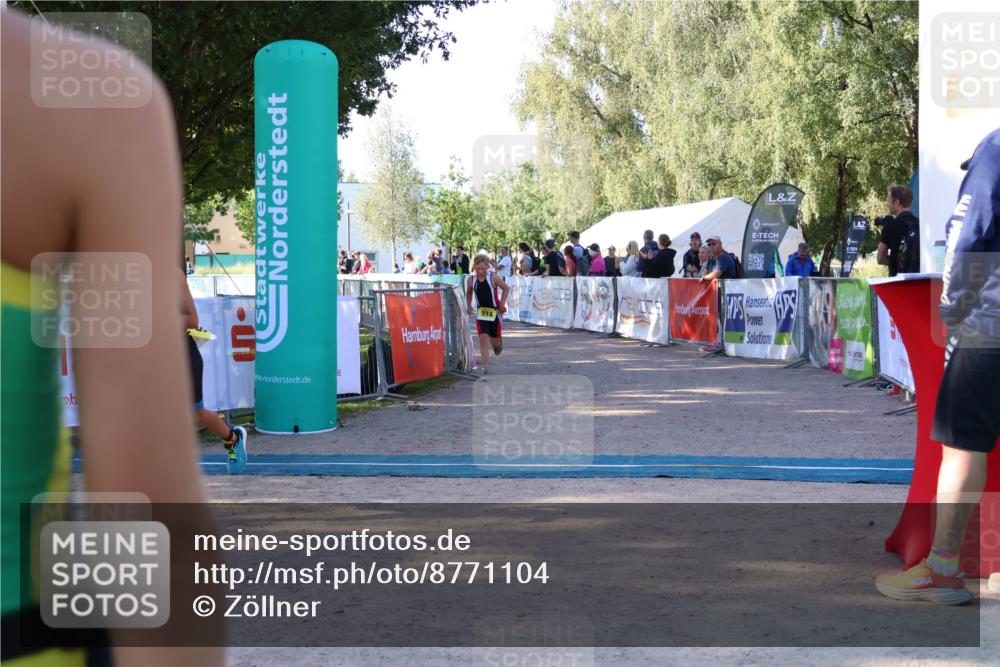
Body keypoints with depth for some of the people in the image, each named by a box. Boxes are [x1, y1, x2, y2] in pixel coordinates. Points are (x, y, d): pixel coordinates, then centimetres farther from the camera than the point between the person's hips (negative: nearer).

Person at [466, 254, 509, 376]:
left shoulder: (494, 277, -13)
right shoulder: (471, 280, -4)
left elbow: (506, 288, -1)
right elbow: (468, 293, 15)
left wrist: (502, 303, -9)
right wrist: (469, 306, 7)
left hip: (494, 311, -1)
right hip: (481, 312, 1)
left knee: (494, 341, 8)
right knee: (483, 338, -13)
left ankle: (499, 343, 49)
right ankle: (486, 368, -11)